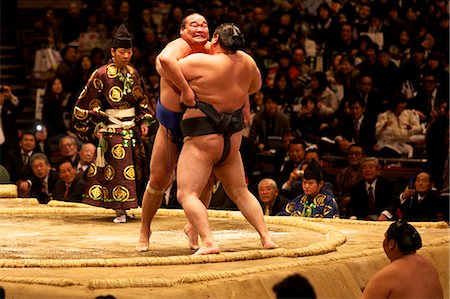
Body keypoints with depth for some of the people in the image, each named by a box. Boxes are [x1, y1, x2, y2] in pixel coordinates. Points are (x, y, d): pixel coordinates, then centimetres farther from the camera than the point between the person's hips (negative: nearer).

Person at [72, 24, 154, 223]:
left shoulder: (132, 73, 8)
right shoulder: (101, 75, -9)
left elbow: (142, 100, 19)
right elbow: (86, 104, -6)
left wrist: (144, 121, 6)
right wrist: (94, 129, -9)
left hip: (132, 129, 6)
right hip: (112, 130, -6)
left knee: (135, 169, 6)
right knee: (117, 169, -9)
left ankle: (124, 206, 16)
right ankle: (119, 212, -6)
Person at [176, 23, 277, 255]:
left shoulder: (200, 62, -16)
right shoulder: (246, 61, 1)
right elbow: (256, 85, 21)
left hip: (202, 139, -7)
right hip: (232, 140, 7)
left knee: (187, 194, -9)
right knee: (240, 192, 20)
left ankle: (208, 243, -25)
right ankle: (266, 238, 15)